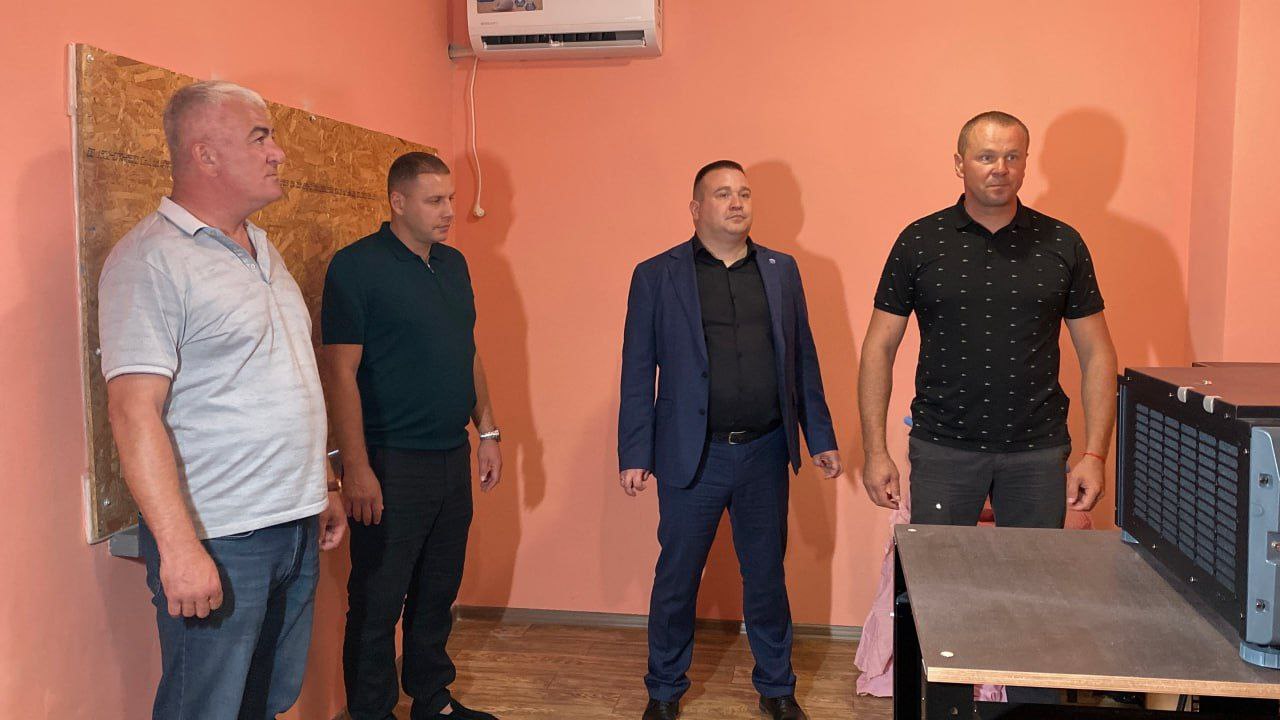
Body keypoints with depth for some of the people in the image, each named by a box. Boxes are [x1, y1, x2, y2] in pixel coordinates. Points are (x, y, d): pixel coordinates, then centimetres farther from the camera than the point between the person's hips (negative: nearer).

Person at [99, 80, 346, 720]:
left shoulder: (262, 249, 14)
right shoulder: (151, 259, -13)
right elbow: (134, 412, -20)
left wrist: (319, 492, 20)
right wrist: (179, 547, -26)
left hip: (294, 527, 8)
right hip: (217, 544, -8)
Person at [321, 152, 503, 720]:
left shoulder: (453, 264, 11)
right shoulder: (357, 266, -11)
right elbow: (341, 372, -15)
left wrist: (487, 431, 14)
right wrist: (357, 468, -19)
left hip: (452, 458, 7)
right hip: (391, 463, -7)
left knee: (438, 591, 18)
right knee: (377, 602, 4)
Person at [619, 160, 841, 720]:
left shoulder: (781, 271, 8)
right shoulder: (656, 276, -2)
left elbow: (803, 359, 11)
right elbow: (637, 373, -3)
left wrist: (820, 437, 8)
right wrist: (634, 455, -6)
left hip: (766, 452, 3)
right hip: (691, 456, -2)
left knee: (767, 575, 14)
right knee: (677, 578, 10)